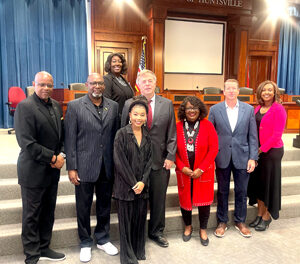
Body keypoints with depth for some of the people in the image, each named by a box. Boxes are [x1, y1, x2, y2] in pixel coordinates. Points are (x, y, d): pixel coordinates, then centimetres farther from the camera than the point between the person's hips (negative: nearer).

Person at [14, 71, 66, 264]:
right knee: (32, 215, 9)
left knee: (48, 212, 18)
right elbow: (27, 143, -20)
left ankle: (44, 248, 35)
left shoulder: (56, 105, 8)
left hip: (53, 169, 7)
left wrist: (61, 155, -4)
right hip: (34, 171, -6)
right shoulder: (25, 106, -14)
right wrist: (52, 158, -16)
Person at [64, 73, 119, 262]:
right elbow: (70, 139, -6)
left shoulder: (113, 106, 5)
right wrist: (71, 168, -9)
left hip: (107, 167, 3)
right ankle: (85, 243, 33)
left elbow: (116, 135, 7)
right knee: (84, 207, 12)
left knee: (105, 205, 17)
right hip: (84, 167, -3)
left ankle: (103, 239, 37)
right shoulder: (75, 106, -4)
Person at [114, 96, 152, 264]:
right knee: (126, 219, 6)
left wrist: (143, 182, -7)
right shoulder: (122, 134, -7)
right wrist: (133, 183, -11)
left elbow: (149, 160, 4)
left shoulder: (148, 136, 6)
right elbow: (120, 161, -10)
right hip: (126, 185, -3)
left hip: (142, 185, 4)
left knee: (140, 218, 12)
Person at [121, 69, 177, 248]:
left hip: (160, 160, 2)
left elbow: (172, 134, 4)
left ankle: (156, 231, 33)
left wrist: (170, 156, -3)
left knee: (159, 198, 13)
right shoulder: (129, 104, 1)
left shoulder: (167, 104, 5)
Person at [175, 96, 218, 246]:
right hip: (184, 172, 1)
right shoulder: (177, 127, -2)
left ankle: (203, 230, 30)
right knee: (185, 200, 11)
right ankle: (188, 227, 37)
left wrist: (201, 169, -12)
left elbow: (213, 149, -7)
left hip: (203, 172, -1)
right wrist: (182, 167, -11)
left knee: (204, 201, 6)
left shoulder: (208, 126, -4)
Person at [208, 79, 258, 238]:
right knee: (222, 191, 12)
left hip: (242, 157, 1)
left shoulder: (249, 109, 1)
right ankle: (222, 222, 29)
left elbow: (253, 136, 2)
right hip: (222, 158, 0)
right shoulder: (215, 109, -1)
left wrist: (252, 158, -4)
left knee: (241, 192, 12)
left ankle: (240, 222, 32)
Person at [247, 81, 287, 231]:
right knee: (258, 182, 12)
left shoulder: (278, 109, -12)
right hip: (258, 151, 6)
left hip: (272, 151, -6)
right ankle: (260, 214, 28)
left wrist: (262, 149, -14)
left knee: (268, 183, 6)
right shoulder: (258, 108, 8)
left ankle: (266, 216, 23)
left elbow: (277, 134, -15)